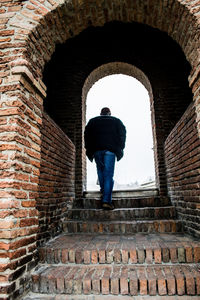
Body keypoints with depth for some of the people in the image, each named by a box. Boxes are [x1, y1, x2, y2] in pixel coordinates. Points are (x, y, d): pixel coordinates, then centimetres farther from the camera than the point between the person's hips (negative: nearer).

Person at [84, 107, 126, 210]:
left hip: (96, 149, 2)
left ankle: (103, 190, 20)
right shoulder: (116, 121, 16)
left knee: (100, 170, 23)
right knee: (108, 174, -4)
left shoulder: (92, 121, 20)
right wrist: (120, 149, 7)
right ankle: (106, 200, -10)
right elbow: (122, 134, 7)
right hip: (110, 150, -2)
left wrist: (89, 149, 14)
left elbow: (87, 135, 14)